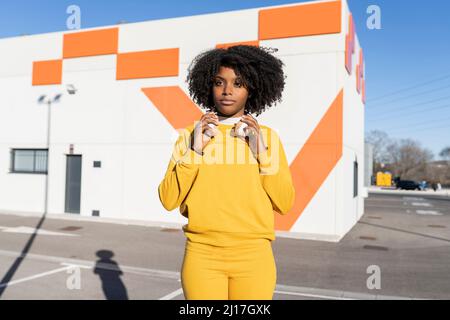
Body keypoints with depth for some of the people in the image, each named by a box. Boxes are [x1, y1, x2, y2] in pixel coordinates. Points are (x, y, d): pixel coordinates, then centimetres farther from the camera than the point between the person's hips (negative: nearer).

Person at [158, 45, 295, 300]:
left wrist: (261, 152, -9)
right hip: (202, 256, 0)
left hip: (254, 258, 1)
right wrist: (195, 150, -10)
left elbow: (284, 203, 1)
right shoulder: (190, 135, 4)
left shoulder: (267, 136, 5)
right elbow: (168, 200, -1)